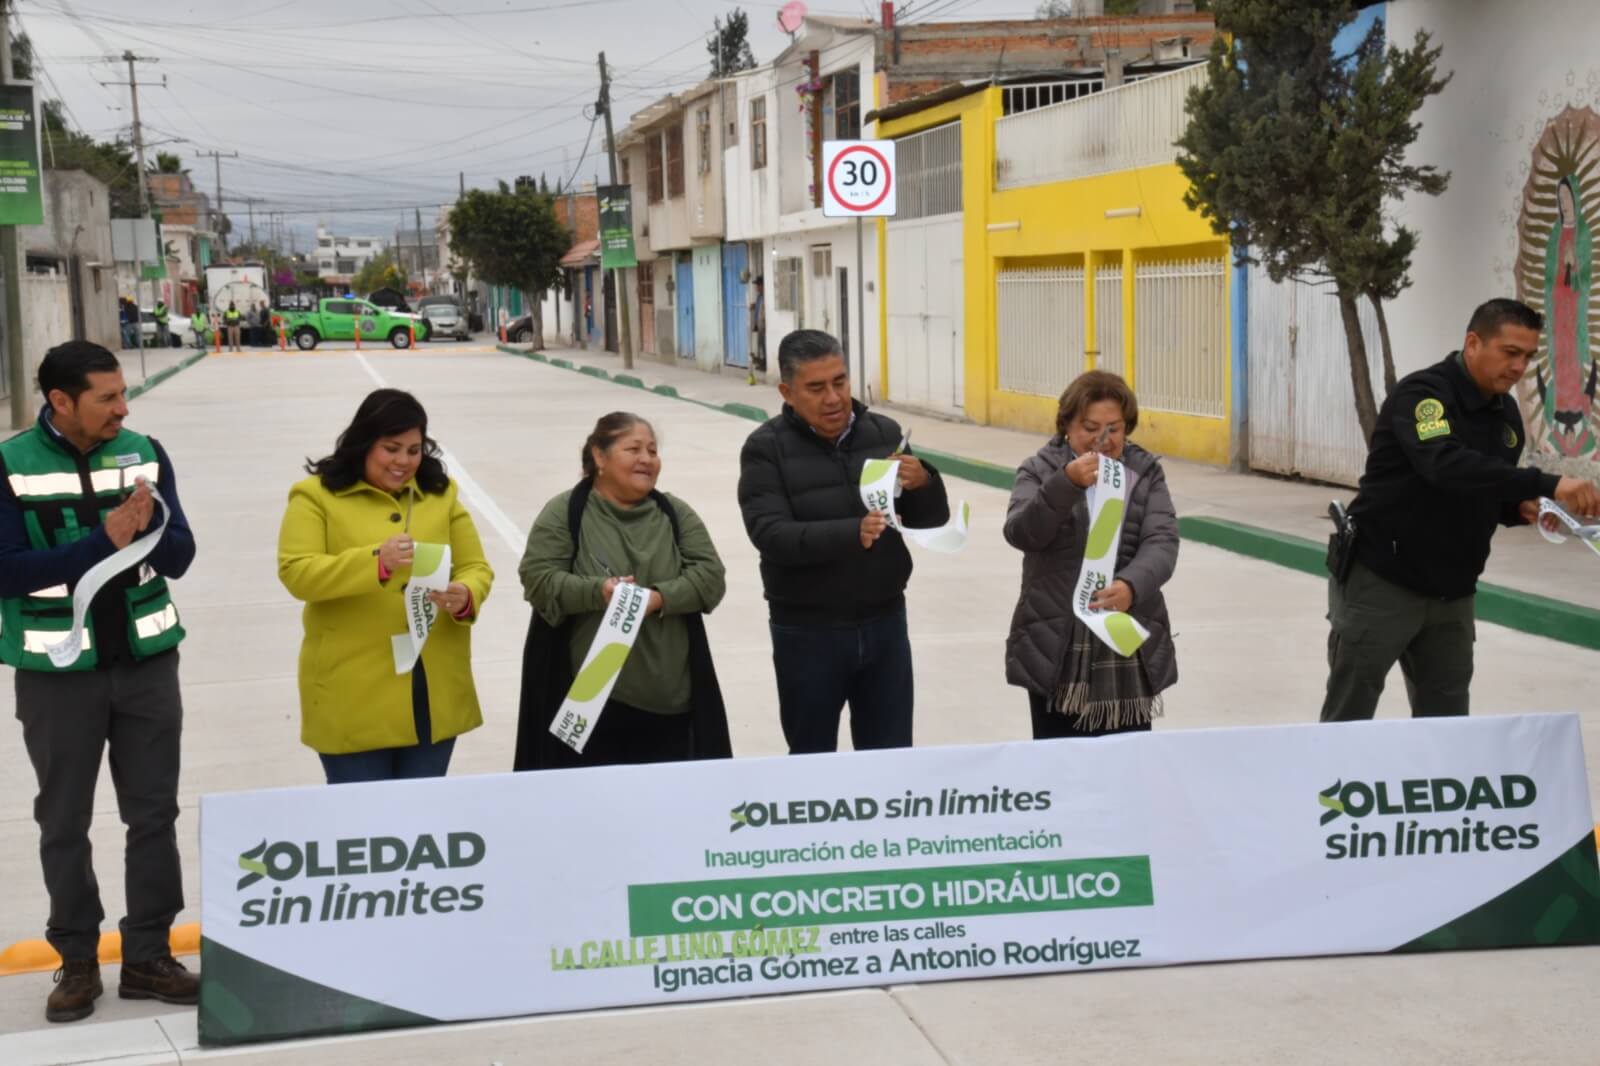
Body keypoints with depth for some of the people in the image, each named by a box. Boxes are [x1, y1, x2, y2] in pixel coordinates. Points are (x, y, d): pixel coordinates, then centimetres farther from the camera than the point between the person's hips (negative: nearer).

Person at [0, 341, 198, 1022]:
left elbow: (179, 557, 0)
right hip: (57, 673, -3)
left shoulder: (144, 454, 0)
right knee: (64, 823, 8)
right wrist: (104, 540, -24)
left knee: (154, 814, 8)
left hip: (147, 662, 3)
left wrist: (149, 527, -22)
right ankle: (77, 961, 21)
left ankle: (148, 956, 19)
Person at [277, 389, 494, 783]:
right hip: (354, 694, -4)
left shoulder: (441, 493, 10)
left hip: (434, 690, 4)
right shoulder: (316, 496, -3)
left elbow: (476, 568, 8)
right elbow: (297, 574, -13)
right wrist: (375, 561, -27)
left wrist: (465, 597, -16)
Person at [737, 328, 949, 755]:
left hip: (885, 623, 3)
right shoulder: (766, 448, -8)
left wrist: (924, 484, -18)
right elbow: (771, 535, -20)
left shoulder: (884, 433, 2)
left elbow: (932, 521, 5)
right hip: (807, 631, -3)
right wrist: (851, 534, -36)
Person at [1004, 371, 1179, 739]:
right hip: (1056, 647, -2)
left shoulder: (1146, 472, 6)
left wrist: (1131, 586, -27)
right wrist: (1066, 484, -30)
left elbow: (1162, 541, -7)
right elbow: (1020, 534, -16)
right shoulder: (1041, 471, 1)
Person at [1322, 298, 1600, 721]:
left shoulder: (1507, 413, 5)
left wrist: (1523, 508, -7)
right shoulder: (1421, 394, -19)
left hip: (1451, 593, 7)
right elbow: (1448, 466, -37)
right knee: (1347, 721, 4)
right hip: (1381, 582, -7)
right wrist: (1547, 484, -43)